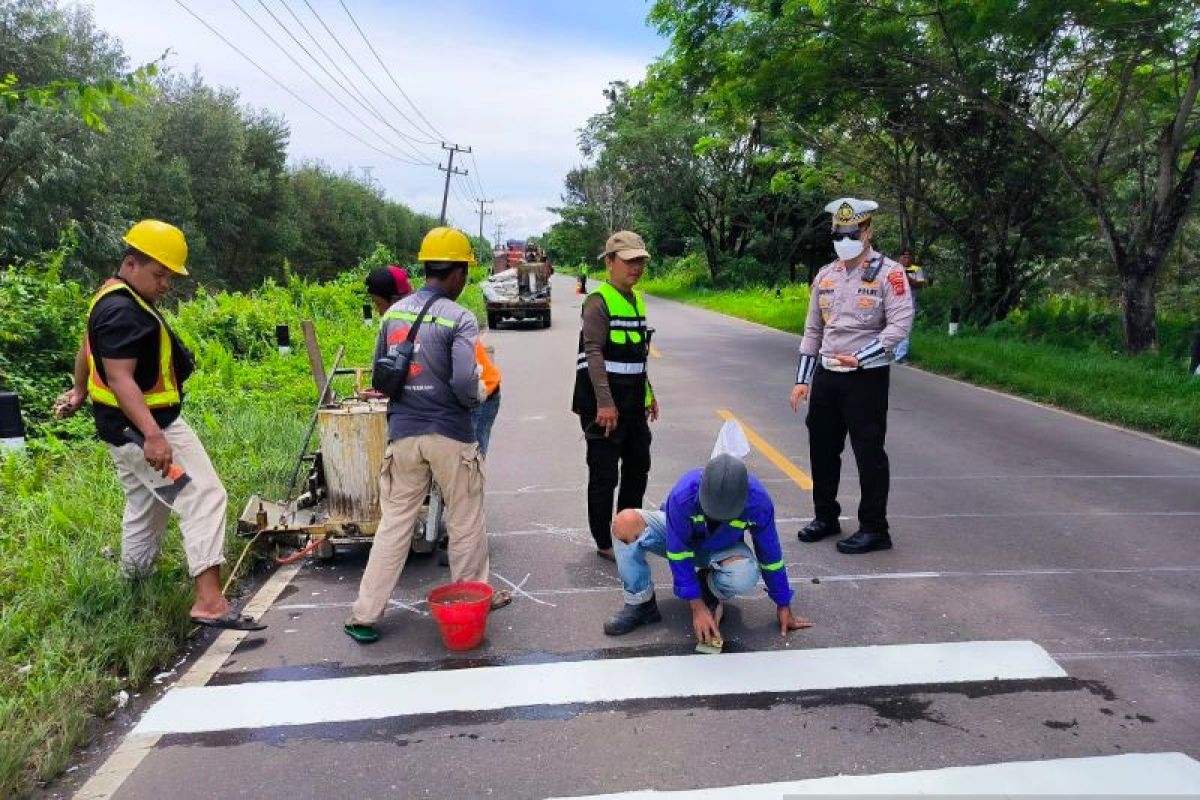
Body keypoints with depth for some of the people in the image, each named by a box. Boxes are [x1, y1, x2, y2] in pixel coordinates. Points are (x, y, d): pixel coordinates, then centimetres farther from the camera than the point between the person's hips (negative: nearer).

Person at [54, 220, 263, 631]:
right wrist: (152, 435, -37)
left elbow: (88, 349, 28)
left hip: (124, 427, 11)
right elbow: (120, 378, -29)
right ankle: (209, 601, -21)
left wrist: (79, 391, 43)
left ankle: (134, 587, 39)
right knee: (205, 497, -15)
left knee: (145, 507, 24)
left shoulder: (115, 300, 12)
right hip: (143, 427, -11)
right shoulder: (123, 311, -22)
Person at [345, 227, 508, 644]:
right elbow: (465, 382, -22)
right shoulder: (459, 319, -13)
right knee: (466, 521, 14)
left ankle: (365, 615, 14)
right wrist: (477, 396, -1)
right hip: (450, 436, -4)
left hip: (403, 433, 5)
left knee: (394, 523, 11)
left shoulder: (394, 313, 4)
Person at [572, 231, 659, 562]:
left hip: (633, 402, 9)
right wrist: (605, 403, -28)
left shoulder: (637, 299, 13)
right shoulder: (598, 301, -13)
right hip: (604, 403, -9)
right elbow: (594, 353, -22)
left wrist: (648, 393, 20)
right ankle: (604, 543, 16)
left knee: (639, 466, 19)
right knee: (604, 475, 2)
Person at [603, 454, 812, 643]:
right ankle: (640, 603, -13)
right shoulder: (683, 495, -36)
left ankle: (713, 594, 0)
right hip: (679, 538, 0)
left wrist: (783, 606, -6)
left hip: (722, 549, 1)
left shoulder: (758, 501, -30)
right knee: (626, 523, -31)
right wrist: (697, 606, -27)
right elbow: (678, 551, -27)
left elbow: (770, 554, -15)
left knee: (745, 575, -36)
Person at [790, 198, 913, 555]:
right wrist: (802, 379, 10)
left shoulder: (889, 273, -7)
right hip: (826, 375, 6)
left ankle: (874, 529, 12)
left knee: (869, 453, 0)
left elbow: (900, 324, -16)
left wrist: (861, 357, -26)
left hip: (867, 377, -6)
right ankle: (826, 517, 31)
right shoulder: (824, 275, 11)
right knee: (822, 448, 14)